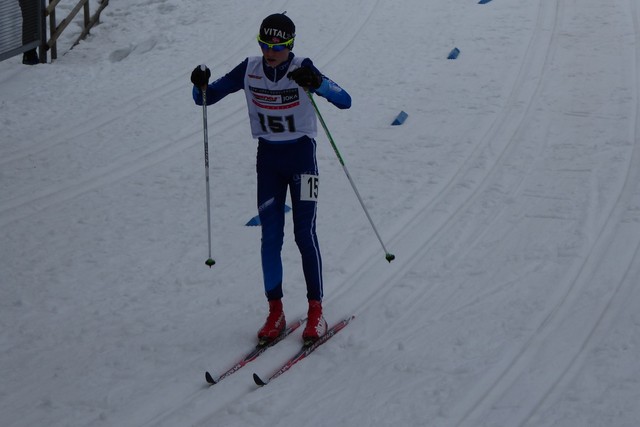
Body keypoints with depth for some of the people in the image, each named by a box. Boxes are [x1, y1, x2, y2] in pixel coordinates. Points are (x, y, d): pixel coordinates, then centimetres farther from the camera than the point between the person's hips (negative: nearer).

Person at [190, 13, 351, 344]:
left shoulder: (302, 69, -15)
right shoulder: (249, 70, -5)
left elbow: (345, 101, -25)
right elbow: (205, 98, 0)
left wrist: (317, 83, -43)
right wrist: (201, 85, -23)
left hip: (301, 155, -3)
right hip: (268, 158, 3)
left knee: (304, 233, -5)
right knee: (270, 236, 0)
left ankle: (316, 312, 5)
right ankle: (275, 313, 8)